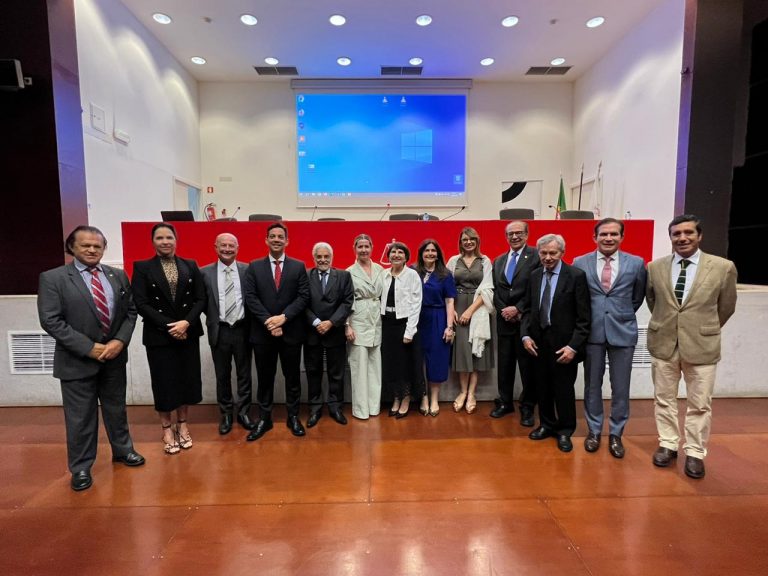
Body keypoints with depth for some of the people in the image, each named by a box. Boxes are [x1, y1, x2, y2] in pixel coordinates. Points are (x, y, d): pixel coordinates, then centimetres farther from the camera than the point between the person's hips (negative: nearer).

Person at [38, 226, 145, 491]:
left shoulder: (118, 276, 3)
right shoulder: (53, 278, -7)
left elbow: (130, 311, 5)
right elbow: (50, 321, -13)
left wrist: (120, 341, -11)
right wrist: (89, 347, -18)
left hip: (114, 356, 4)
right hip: (77, 360, -3)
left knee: (116, 408, 18)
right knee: (80, 417, 8)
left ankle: (122, 450, 38)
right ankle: (80, 468, 28)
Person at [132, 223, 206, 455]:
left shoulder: (190, 266, 5)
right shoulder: (142, 267, 0)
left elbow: (200, 299, 1)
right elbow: (141, 304, -8)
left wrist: (186, 322, -14)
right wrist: (169, 325, -15)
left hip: (188, 333, 2)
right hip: (159, 335, -2)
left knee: (187, 378, 8)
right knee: (164, 381, 6)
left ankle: (182, 424, 26)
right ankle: (166, 428, 24)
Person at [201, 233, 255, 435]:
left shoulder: (248, 270, -1)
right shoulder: (205, 272, 0)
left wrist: (252, 324, -4)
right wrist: (212, 319, 0)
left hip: (242, 329, 0)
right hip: (219, 331, 0)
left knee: (244, 374, 10)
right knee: (222, 375, 12)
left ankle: (243, 412, 26)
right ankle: (226, 414, 28)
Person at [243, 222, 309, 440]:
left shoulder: (298, 266, 3)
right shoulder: (254, 267, 5)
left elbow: (303, 296, -4)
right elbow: (250, 297, -3)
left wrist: (283, 317, -16)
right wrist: (268, 321, -14)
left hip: (291, 331, 0)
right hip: (262, 332, 1)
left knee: (292, 376, 10)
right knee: (265, 377, 11)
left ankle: (293, 417, 25)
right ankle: (264, 418, 25)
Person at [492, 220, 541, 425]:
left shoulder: (536, 257, -3)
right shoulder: (498, 261, 15)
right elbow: (495, 291, 11)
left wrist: (518, 309, -14)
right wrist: (504, 310, -4)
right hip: (504, 320, 5)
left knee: (528, 365, 4)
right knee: (504, 363, 11)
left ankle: (527, 407, 19)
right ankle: (505, 402, 26)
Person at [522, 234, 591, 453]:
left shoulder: (576, 276, -10)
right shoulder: (534, 275, 5)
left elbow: (583, 317, -11)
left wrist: (573, 346, -17)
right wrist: (526, 335, -3)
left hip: (563, 344, -4)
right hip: (539, 342, 4)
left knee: (564, 389, 9)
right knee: (543, 388, 16)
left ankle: (565, 431, 29)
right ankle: (547, 425, 35)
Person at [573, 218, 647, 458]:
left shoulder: (636, 263, 0)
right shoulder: (580, 263, -1)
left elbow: (638, 297, 13)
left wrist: (624, 315, 13)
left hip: (623, 331, 0)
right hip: (592, 331, 0)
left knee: (620, 388, 8)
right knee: (592, 384, 10)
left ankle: (615, 434, 26)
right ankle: (594, 430, 27)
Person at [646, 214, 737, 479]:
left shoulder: (723, 267, -6)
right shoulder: (655, 267, -1)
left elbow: (726, 307, 7)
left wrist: (706, 330, 13)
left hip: (701, 346, -1)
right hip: (663, 344, 2)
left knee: (699, 405, 9)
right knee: (664, 400, 12)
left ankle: (695, 453, 26)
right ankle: (668, 444, 29)